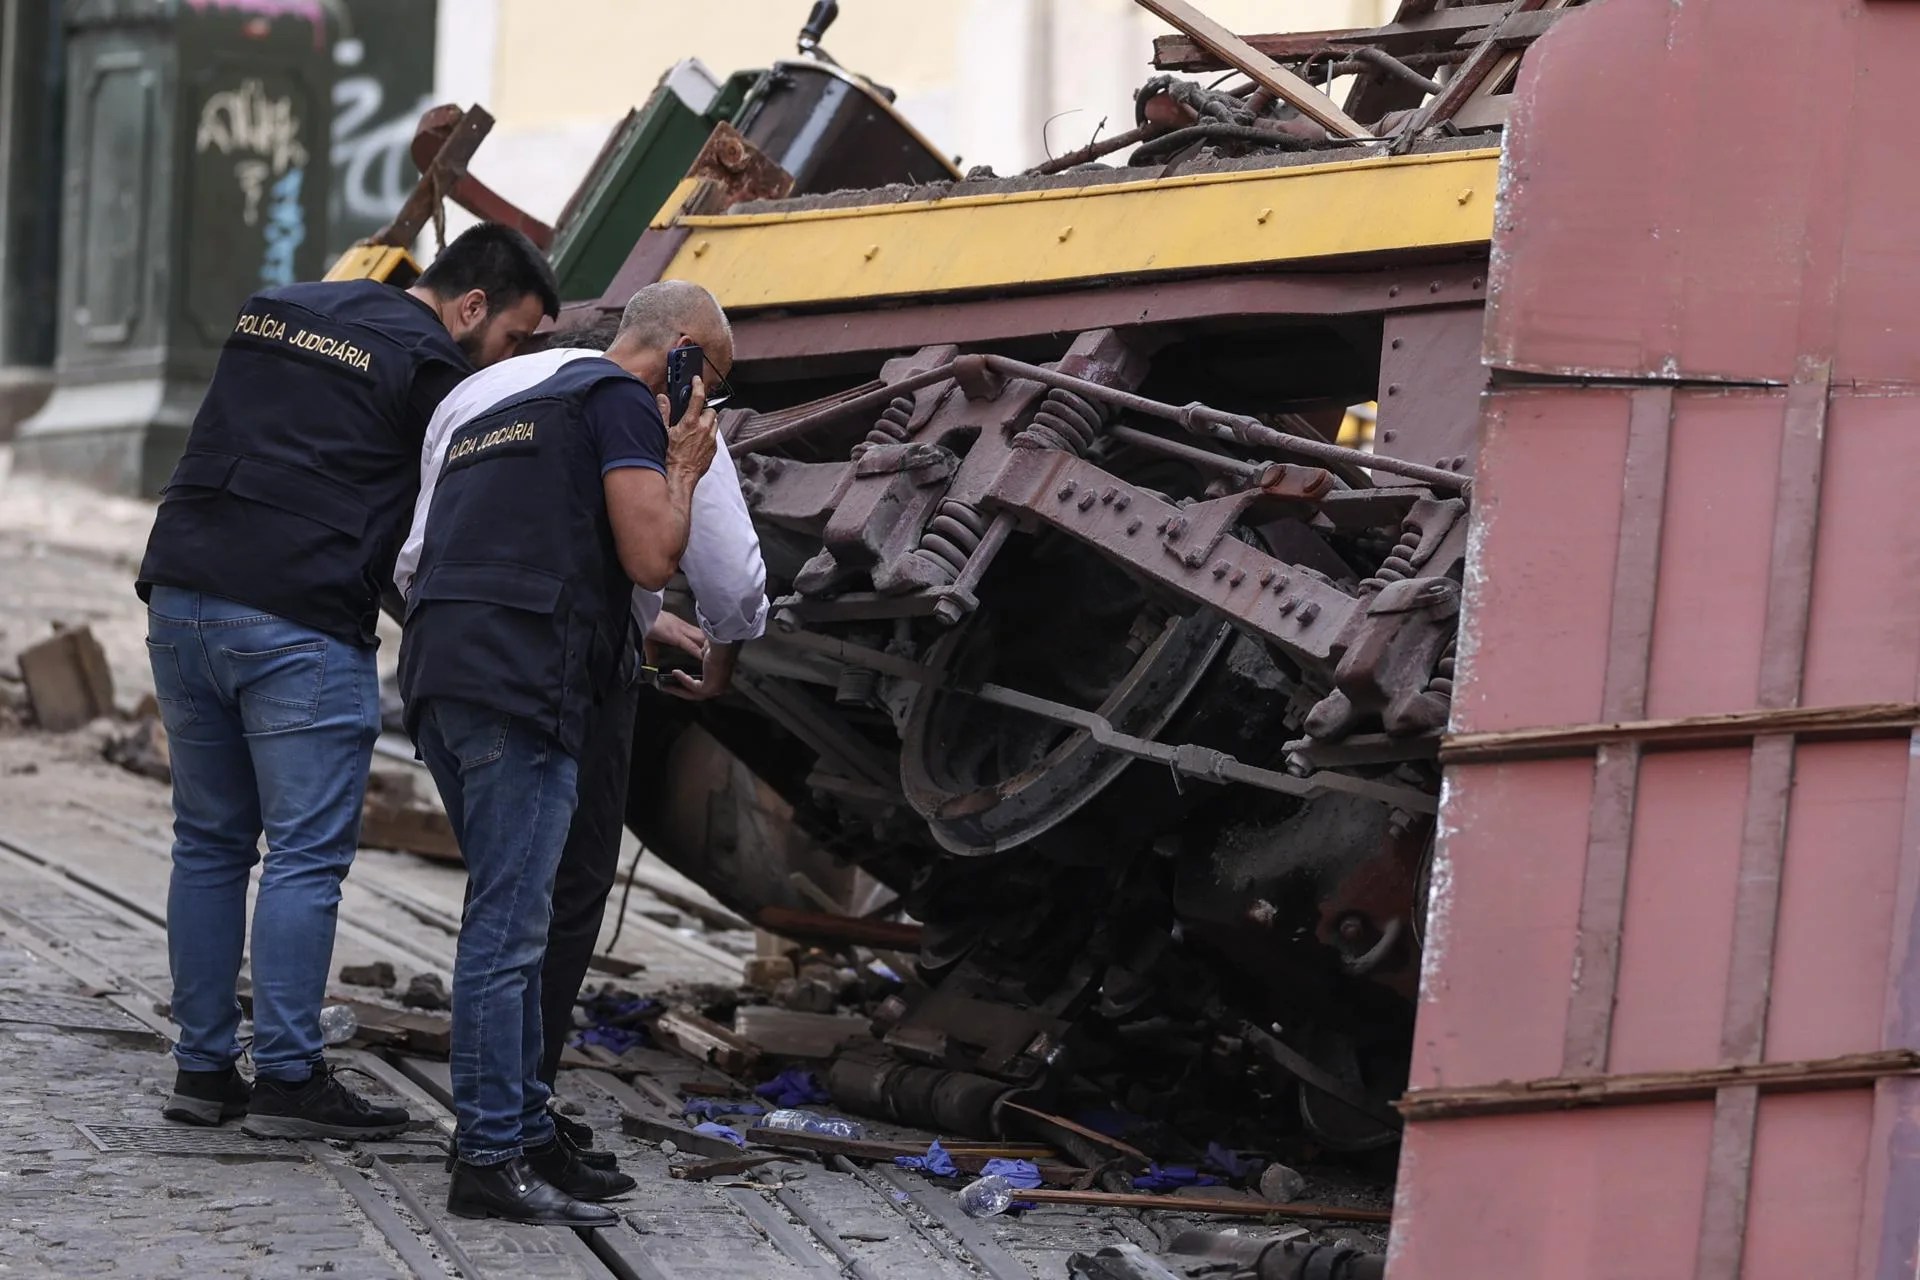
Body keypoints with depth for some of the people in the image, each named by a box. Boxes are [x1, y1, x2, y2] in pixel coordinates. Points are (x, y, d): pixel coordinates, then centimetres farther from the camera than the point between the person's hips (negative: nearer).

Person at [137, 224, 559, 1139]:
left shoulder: (273, 313, 20)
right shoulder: (428, 367, -3)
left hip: (182, 602, 7)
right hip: (300, 621, -7)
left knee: (209, 843, 13)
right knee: (307, 856, -2)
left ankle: (202, 1070, 14)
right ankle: (287, 1080, -2)